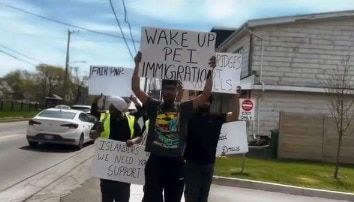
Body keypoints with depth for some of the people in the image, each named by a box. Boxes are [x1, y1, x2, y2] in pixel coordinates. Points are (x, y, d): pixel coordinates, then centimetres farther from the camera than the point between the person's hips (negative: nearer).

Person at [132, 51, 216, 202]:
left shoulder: (184, 108, 3)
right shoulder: (153, 106, 3)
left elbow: (206, 94, -3)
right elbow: (135, 88, -3)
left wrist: (210, 71, -9)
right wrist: (137, 65, -9)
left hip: (176, 162, 1)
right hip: (155, 160, -1)